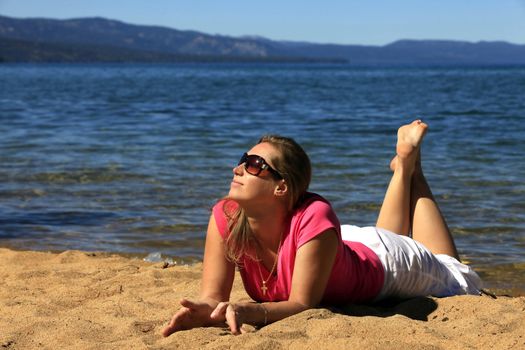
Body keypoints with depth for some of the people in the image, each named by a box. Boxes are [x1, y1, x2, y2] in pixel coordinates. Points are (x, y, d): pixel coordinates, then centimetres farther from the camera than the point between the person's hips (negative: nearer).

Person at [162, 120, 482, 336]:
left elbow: (303, 303, -42)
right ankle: (402, 171, 45)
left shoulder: (314, 219, -46)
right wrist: (204, 311, -55)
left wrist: (249, 311, -61)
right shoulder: (225, 217, -33)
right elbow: (213, 296, -31)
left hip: (384, 260, -4)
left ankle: (410, 165, 35)